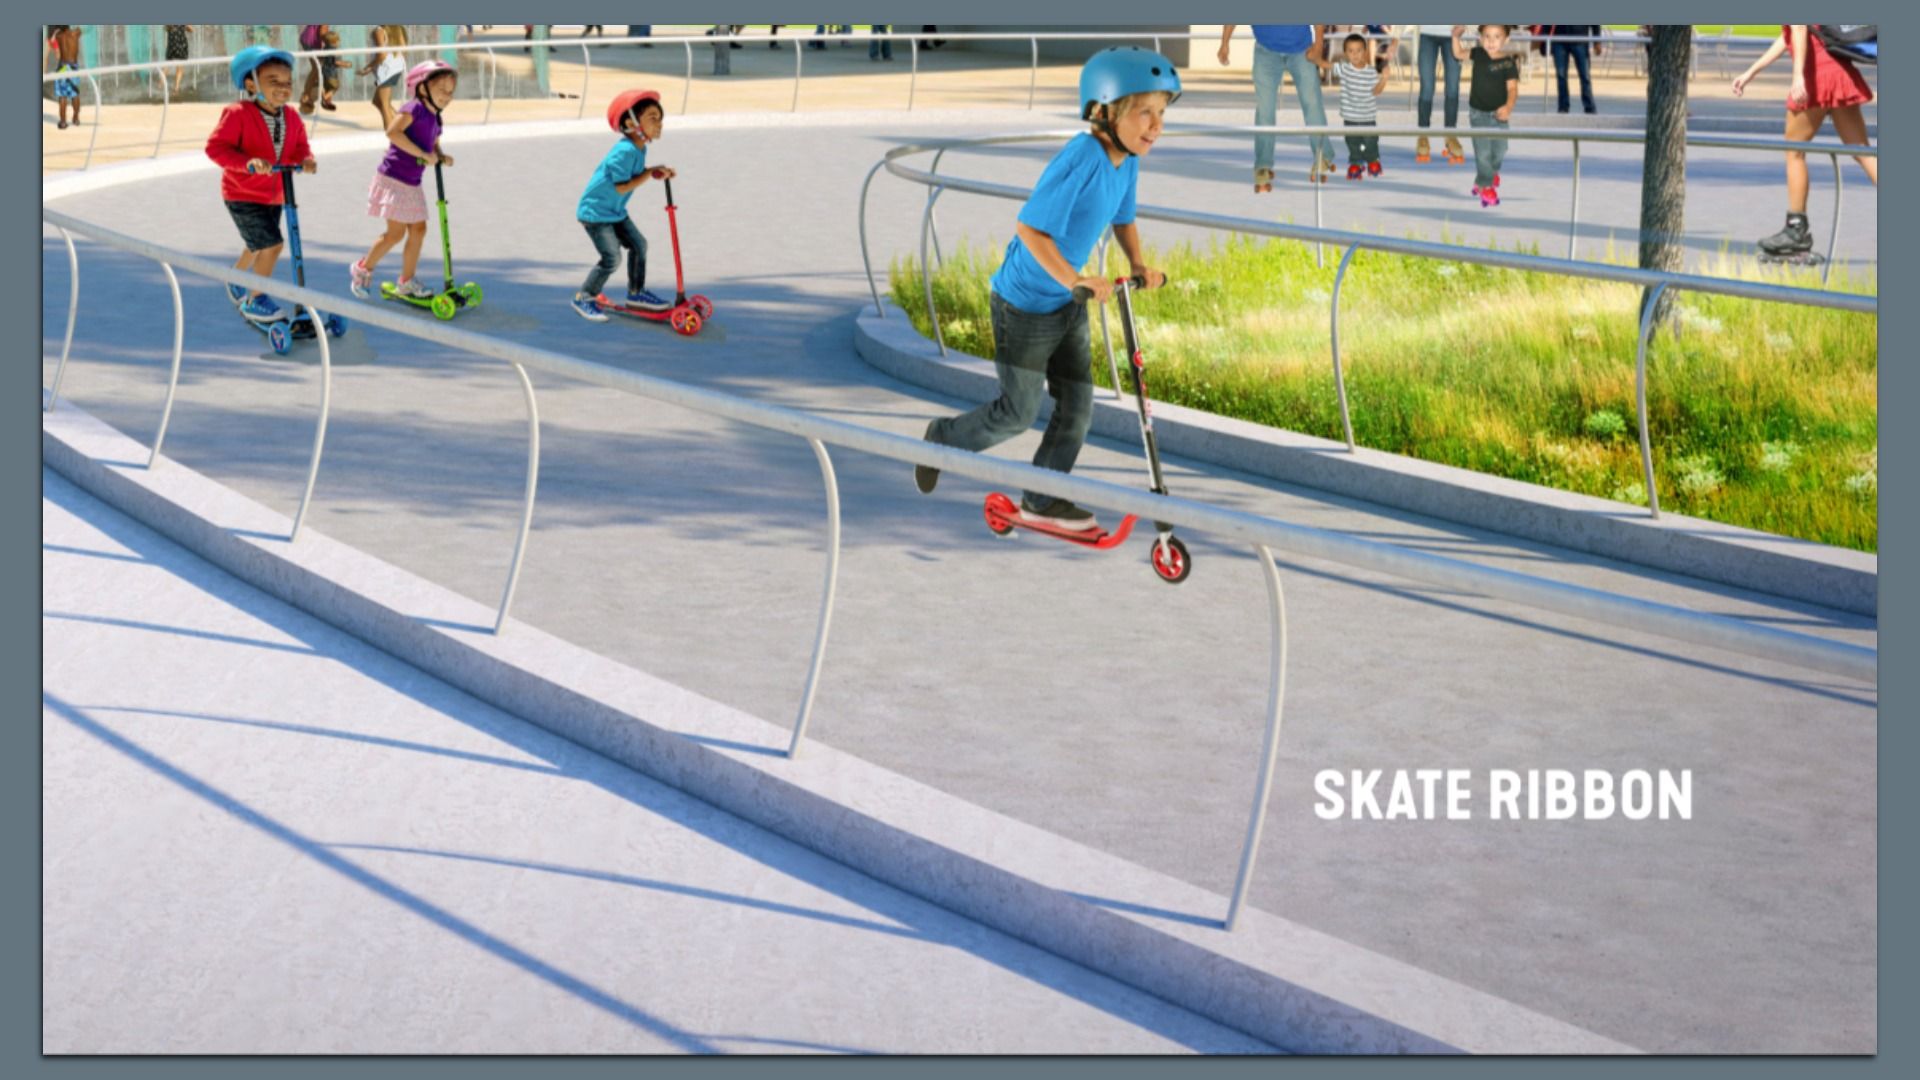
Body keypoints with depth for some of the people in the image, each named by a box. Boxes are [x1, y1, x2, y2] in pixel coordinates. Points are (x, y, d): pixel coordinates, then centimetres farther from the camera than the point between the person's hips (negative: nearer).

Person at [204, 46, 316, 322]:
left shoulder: (291, 117, -3)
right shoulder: (237, 114, -23)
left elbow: (299, 147, 3)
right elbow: (216, 146, -26)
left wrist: (306, 160, -22)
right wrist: (248, 162, -40)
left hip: (274, 195, 7)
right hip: (243, 195, -7)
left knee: (259, 246, 24)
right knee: (271, 244, -13)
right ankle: (255, 299, 5)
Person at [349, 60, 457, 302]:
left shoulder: (436, 119, 10)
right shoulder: (414, 108, -15)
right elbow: (393, 131, -27)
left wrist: (442, 156, -3)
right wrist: (423, 154, -26)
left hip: (411, 183, 9)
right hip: (393, 179, -9)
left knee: (418, 230, 10)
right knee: (396, 232, -5)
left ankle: (406, 282, 21)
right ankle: (363, 269, 14)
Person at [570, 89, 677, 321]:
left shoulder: (639, 148, 2)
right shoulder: (625, 151, -28)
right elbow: (621, 187, -27)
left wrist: (659, 172, -4)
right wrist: (650, 174, -21)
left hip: (614, 211, 10)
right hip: (596, 211, -10)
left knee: (638, 245, 13)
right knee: (611, 257, -13)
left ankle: (636, 293, 28)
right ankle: (584, 298, 3)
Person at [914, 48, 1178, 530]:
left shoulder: (1126, 161, -4)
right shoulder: (1082, 158, -30)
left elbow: (1123, 218, 16)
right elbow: (1031, 229, -31)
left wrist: (1139, 264, 1)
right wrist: (1075, 279, -34)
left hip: (1066, 306, 8)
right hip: (1024, 304, -8)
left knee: (1077, 405, 10)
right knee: (1018, 413, 6)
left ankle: (1042, 501, 26)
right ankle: (944, 438, 32)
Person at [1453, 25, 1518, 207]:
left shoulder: (1508, 63, -16)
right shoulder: (1479, 54, -4)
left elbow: (1512, 88, -23)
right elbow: (1458, 54, 12)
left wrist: (1508, 106, -40)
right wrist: (1456, 37, -6)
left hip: (1498, 114, 0)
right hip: (1478, 112, 0)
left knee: (1499, 149, 11)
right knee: (1483, 151, -3)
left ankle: (1491, 174, 41)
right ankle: (1485, 186, 10)